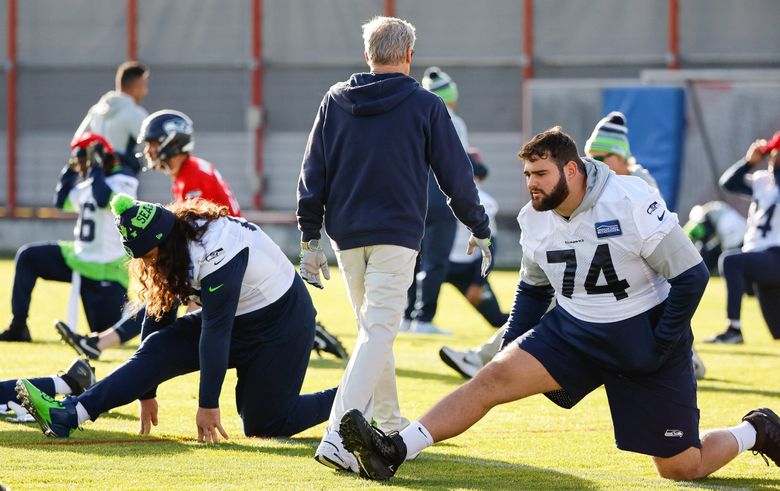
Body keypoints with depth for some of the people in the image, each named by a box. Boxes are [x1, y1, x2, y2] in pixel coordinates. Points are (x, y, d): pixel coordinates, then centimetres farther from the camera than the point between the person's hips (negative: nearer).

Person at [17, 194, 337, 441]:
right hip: (235, 319, 8)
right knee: (158, 348, -11)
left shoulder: (215, 251, -32)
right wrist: (146, 392, 2)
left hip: (282, 321, -8)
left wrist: (208, 404, -30)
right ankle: (71, 415, -20)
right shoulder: (168, 252, -6)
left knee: (263, 425, -3)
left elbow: (215, 332, -31)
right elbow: (157, 316, 0)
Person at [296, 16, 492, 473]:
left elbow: (313, 173, 6)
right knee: (378, 333, -11)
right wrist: (479, 230, 13)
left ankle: (390, 423, 29)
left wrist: (310, 238, 9)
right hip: (396, 235, -4)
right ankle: (338, 436, -25)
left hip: (347, 235, 4)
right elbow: (456, 174, 2)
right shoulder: (425, 106, -2)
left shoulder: (336, 101, 7)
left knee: (373, 328, 20)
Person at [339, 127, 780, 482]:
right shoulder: (536, 219, -2)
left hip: (645, 338, -5)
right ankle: (394, 451, -26)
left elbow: (692, 276, -17)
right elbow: (534, 288, 17)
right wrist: (512, 344, 6)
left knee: (681, 468, -1)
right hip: (574, 331, 5)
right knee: (495, 377, -18)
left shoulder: (631, 202, -22)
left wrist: (660, 346, -16)